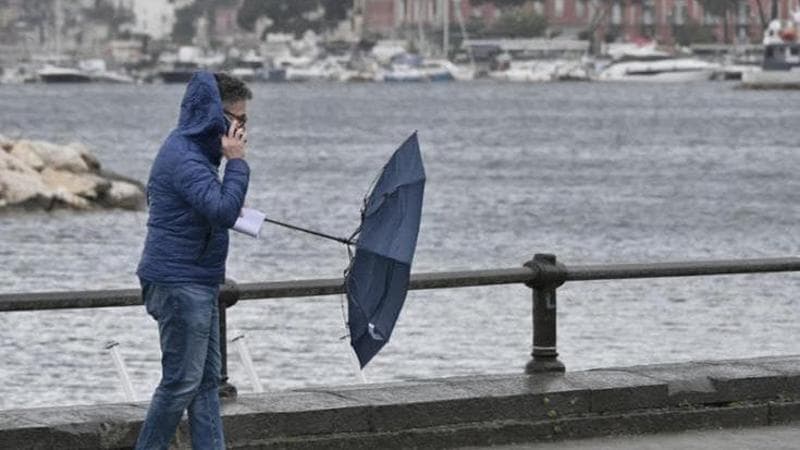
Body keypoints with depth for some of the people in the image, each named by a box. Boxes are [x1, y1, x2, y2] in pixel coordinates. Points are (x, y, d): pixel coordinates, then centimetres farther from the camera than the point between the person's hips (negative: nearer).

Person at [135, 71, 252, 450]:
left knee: (207, 379, 11)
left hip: (198, 284, 11)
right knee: (182, 381, -5)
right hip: (179, 285, -11)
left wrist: (230, 208, 15)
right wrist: (236, 161, -23)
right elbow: (224, 212, -31)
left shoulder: (191, 150, 13)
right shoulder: (185, 159, -20)